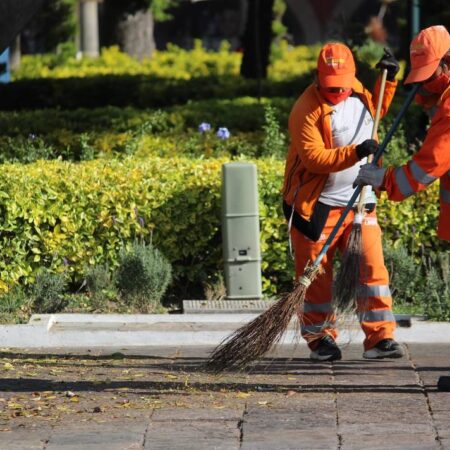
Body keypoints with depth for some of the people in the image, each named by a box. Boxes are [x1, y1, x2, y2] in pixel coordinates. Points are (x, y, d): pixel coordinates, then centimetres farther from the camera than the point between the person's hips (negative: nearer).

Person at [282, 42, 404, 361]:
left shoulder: (357, 91, 5)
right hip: (317, 205, -5)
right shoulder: (306, 110, -17)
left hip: (359, 202, 5)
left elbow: (375, 111, 30)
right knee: (316, 275, 4)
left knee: (372, 268, -4)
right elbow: (313, 158, -25)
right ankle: (321, 338, 17)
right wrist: (354, 152, -34)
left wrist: (389, 80, 17)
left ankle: (380, 337, -1)